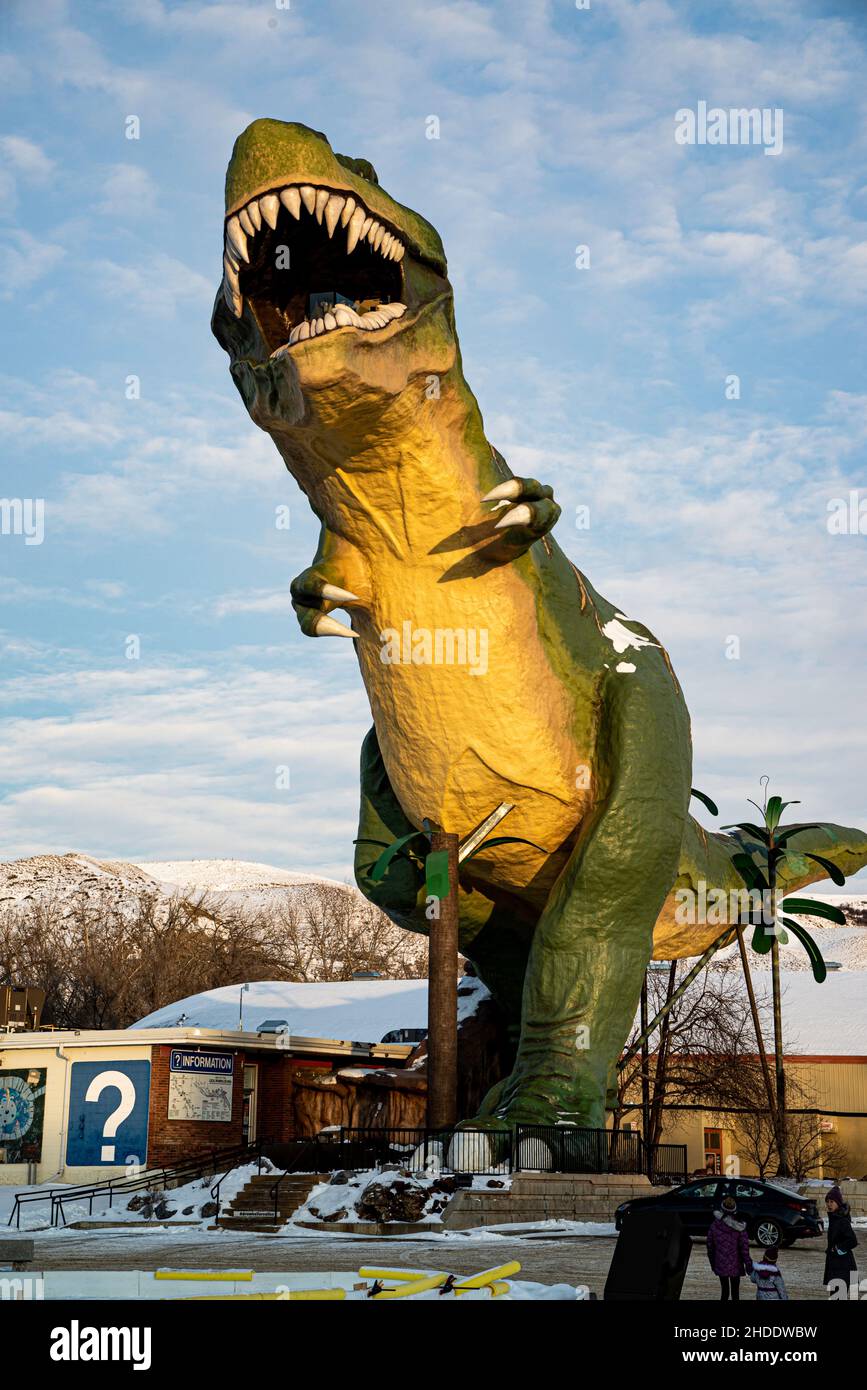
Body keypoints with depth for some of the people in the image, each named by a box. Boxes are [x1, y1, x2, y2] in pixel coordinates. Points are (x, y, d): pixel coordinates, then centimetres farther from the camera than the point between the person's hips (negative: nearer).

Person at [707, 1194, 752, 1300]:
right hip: (735, 1265, -2)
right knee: (735, 1291, 12)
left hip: (720, 1265, 2)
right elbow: (744, 1247, -14)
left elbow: (710, 1245, -1)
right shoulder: (739, 1228, -17)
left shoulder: (714, 1225, -10)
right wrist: (748, 1264, -3)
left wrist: (712, 1263, 12)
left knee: (724, 1290, 15)